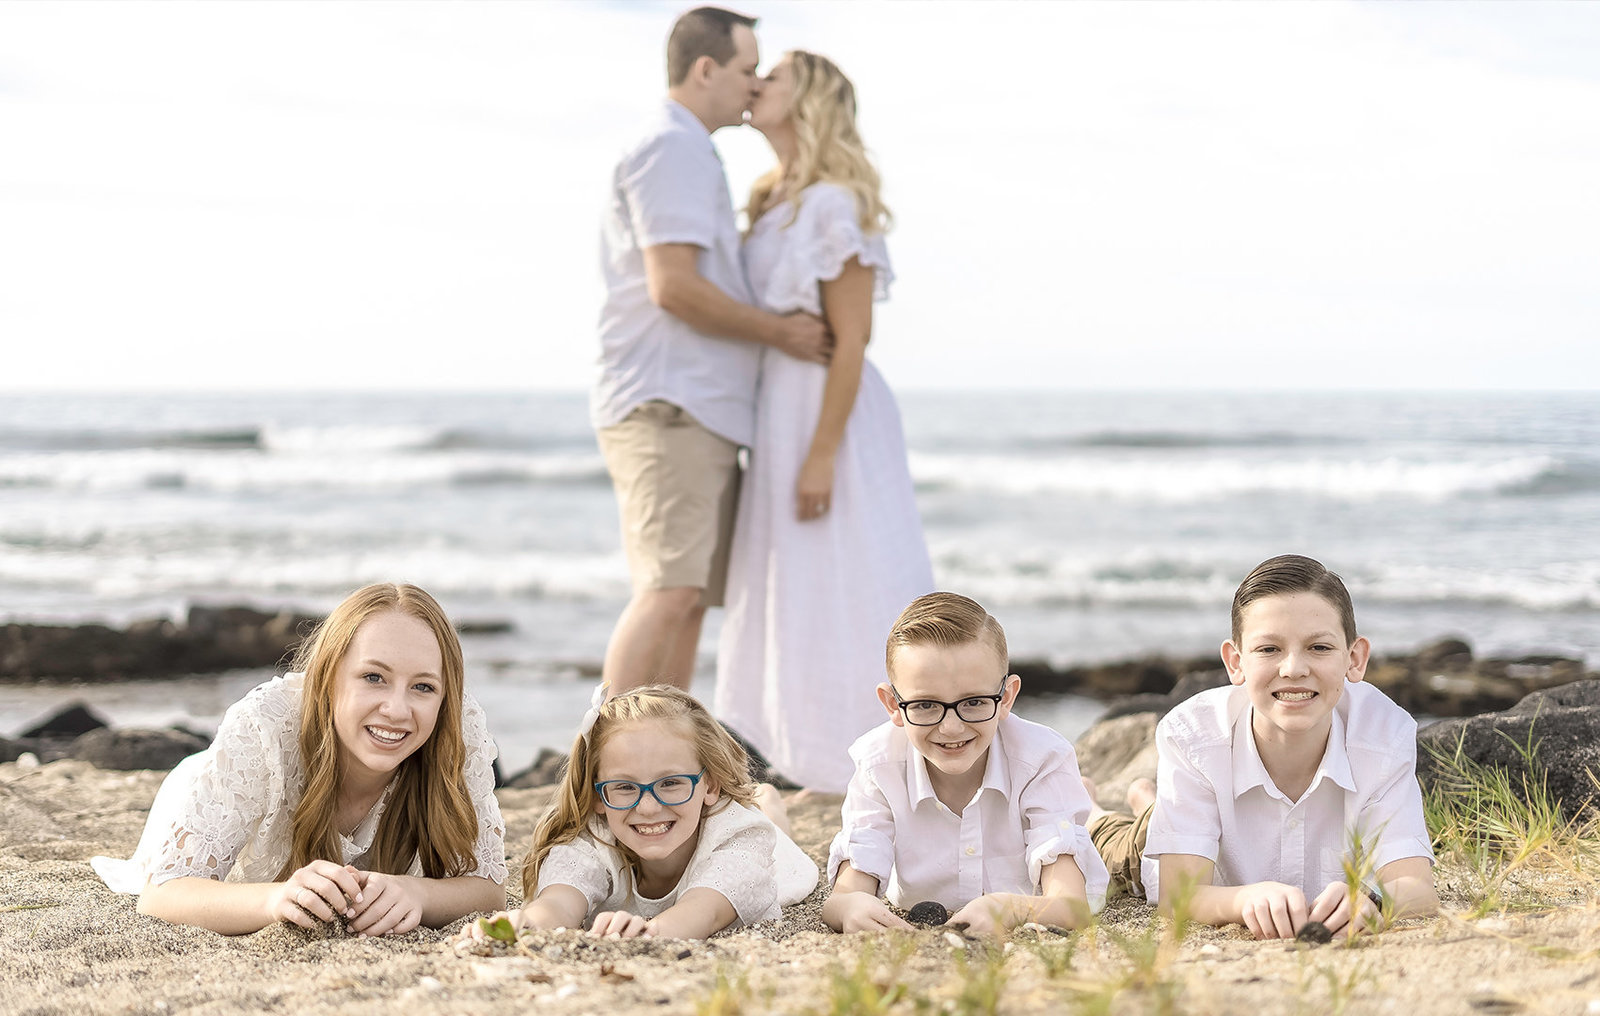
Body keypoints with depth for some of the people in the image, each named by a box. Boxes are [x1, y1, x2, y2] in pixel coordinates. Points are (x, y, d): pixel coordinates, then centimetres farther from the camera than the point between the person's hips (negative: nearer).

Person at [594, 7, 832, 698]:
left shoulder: (687, 155, 26)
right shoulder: (672, 150, -8)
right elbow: (673, 287, -17)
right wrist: (781, 333, -9)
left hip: (697, 414, 11)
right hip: (667, 407, -11)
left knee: (689, 598, 6)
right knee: (669, 591, -19)